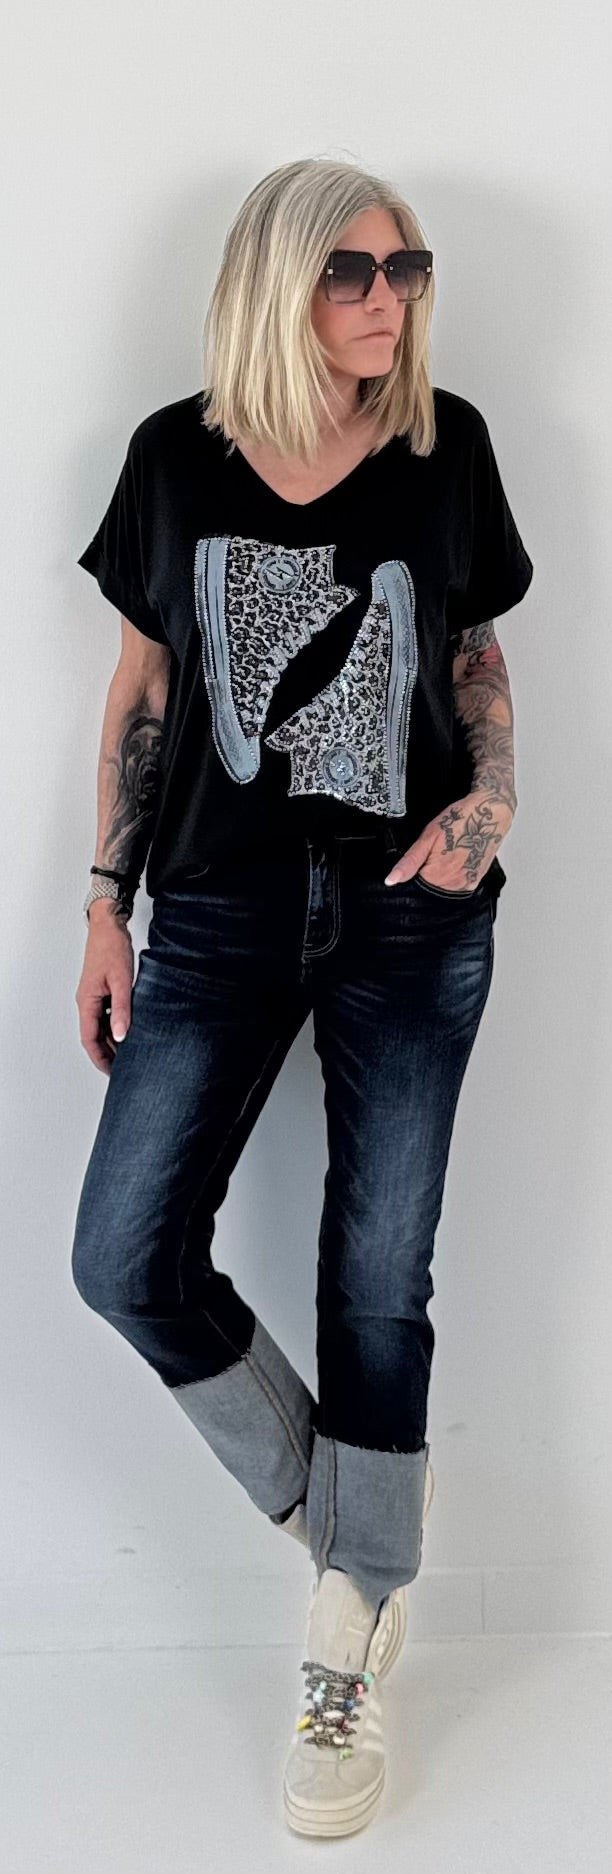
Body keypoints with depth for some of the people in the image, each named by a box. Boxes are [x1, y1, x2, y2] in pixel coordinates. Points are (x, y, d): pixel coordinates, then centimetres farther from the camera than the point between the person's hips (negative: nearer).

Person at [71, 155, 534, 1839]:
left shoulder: (447, 447, -1)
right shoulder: (178, 457, 0)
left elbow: (477, 657, 10)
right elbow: (141, 688, 6)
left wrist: (494, 797, -9)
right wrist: (107, 905, 3)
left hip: (411, 916, -1)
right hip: (222, 907, 1)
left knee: (377, 1280, 3)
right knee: (124, 1259, -4)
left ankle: (349, 1652, 22)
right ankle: (333, 1504, 22)